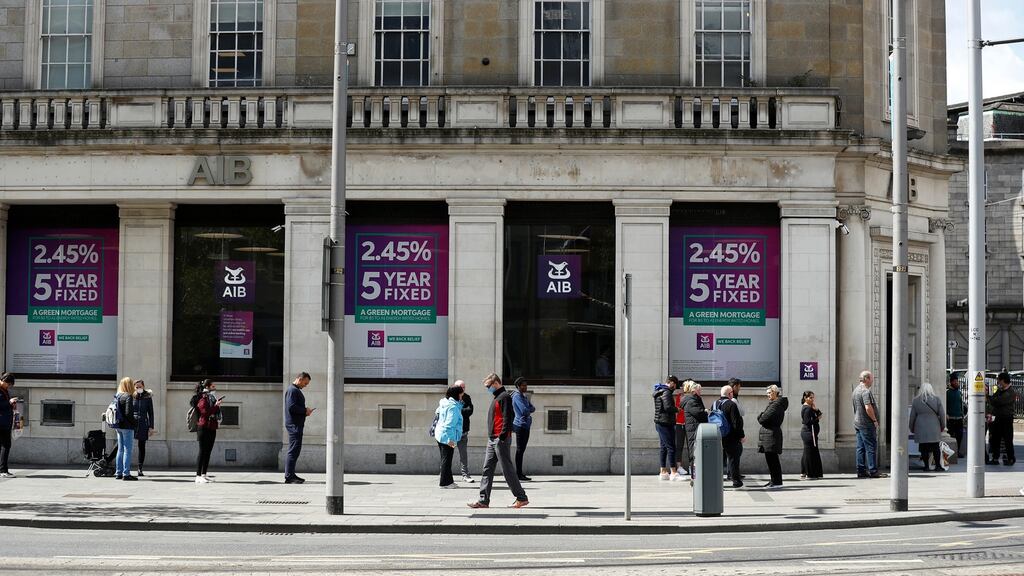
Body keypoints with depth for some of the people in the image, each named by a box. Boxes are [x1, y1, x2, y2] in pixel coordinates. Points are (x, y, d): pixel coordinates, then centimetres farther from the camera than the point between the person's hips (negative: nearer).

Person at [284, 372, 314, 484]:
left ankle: (291, 474, 20)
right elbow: (291, 407, -23)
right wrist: (305, 411, -14)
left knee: (295, 449, 14)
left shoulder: (297, 390, 20)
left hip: (297, 424, 11)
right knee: (293, 450, -11)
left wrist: (306, 410, 10)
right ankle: (289, 477, -12)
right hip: (293, 424, -11)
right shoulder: (292, 390, -13)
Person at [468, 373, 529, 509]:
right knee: (487, 470, 6)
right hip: (492, 439, 10)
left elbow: (508, 418, -18)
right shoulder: (497, 398, 20)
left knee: (507, 469, -5)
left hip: (500, 440, -10)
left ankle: (522, 498, 2)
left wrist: (503, 436, -22)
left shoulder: (504, 397, -11)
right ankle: (484, 500, 6)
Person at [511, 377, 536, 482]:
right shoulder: (517, 396, -11)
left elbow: (532, 408, 11)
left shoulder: (524, 396, 19)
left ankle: (520, 473, 17)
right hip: (521, 425, -9)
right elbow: (524, 411, -21)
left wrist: (528, 410, -9)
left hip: (525, 425, 9)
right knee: (520, 450, -8)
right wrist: (530, 410, -1)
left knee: (521, 449, 12)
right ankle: (519, 475, -7)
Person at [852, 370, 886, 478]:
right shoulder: (866, 391, -16)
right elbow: (868, 408, -25)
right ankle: (873, 471, -6)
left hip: (857, 423, 10)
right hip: (867, 424, -10)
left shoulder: (856, 390, 15)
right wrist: (875, 420, -13)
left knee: (861, 448, 9)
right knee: (871, 447, -6)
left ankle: (861, 471, 10)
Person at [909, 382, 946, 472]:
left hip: (921, 428, 0)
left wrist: (912, 428, 16)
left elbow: (912, 416, 4)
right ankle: (938, 466, 4)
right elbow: (942, 414, 2)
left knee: (924, 448, 4)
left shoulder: (916, 401, -1)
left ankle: (926, 465, 4)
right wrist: (942, 426, 15)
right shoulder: (936, 399, -1)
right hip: (934, 428, 0)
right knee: (936, 447, 6)